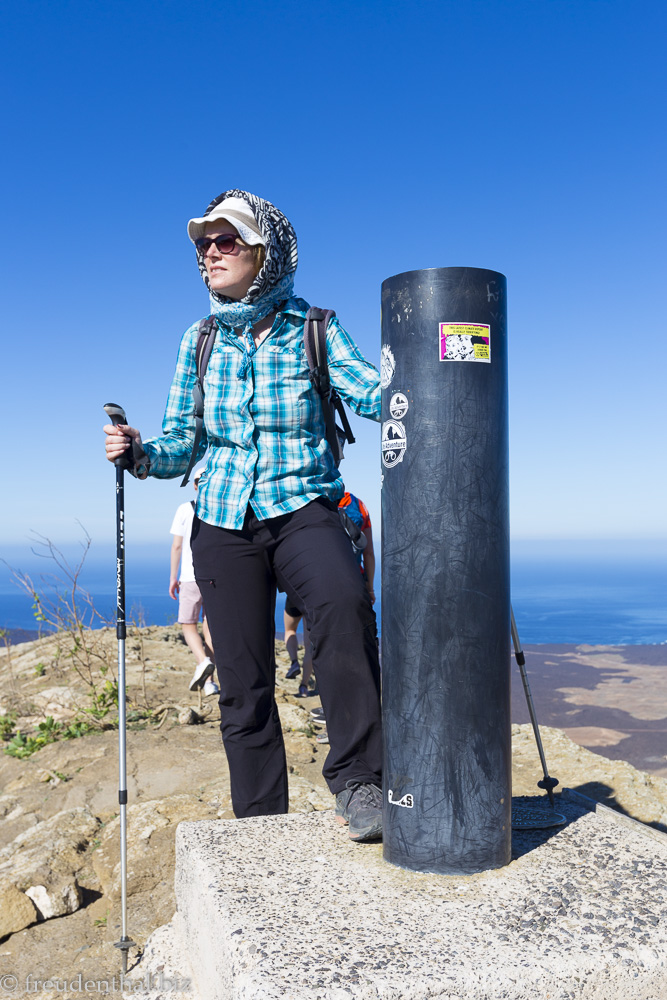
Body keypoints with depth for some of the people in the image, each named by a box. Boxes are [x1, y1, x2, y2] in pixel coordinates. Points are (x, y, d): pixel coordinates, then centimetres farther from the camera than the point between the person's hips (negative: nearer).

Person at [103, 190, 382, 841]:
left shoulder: (314, 329, 0)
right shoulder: (200, 341, 8)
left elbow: (368, 392, -15)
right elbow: (180, 445, 9)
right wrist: (137, 452, -12)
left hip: (303, 510, -2)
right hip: (224, 524, 3)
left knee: (344, 601, -35)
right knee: (243, 686, 5)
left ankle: (355, 777, -20)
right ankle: (261, 826, 22)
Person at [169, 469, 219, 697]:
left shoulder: (185, 509, 0)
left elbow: (177, 546, -1)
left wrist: (173, 577, 6)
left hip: (191, 576, -3)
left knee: (188, 625, 8)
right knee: (210, 626, 11)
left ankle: (203, 661, -18)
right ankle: (209, 682, 10)